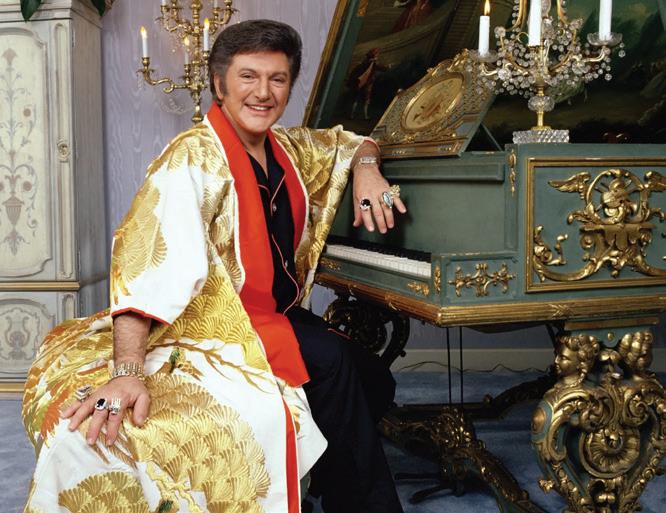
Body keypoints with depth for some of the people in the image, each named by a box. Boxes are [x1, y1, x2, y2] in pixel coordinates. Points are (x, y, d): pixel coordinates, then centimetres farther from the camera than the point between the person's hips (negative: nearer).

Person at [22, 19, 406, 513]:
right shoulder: (196, 158, -18)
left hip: (279, 316, 9)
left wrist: (366, 170, 0)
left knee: (372, 382, 2)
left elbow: (352, 141, 24)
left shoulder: (287, 150, 6)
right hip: (220, 326, -8)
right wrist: (127, 372, -41)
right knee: (331, 362, -25)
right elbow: (148, 264, -31)